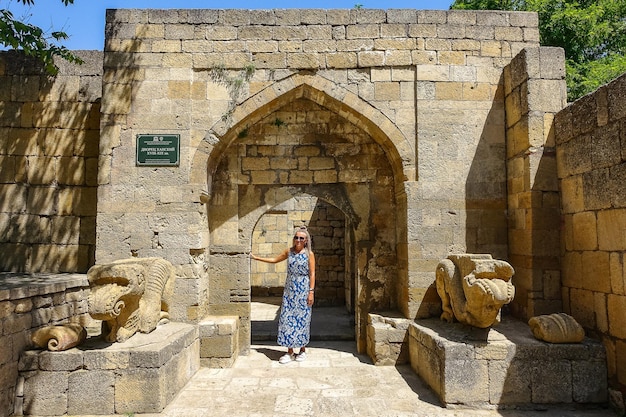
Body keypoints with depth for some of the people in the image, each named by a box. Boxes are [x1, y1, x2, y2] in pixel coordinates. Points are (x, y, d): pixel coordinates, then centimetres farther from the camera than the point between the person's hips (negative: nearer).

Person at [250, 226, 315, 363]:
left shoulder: (309, 254, -4)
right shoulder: (289, 251, 6)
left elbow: (312, 274, -6)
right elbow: (275, 260, 18)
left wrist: (311, 292, -11)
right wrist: (256, 258, 17)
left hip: (303, 290, -4)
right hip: (290, 289, 4)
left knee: (302, 318, 2)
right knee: (287, 317, 2)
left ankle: (302, 350, 18)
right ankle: (290, 352, 11)